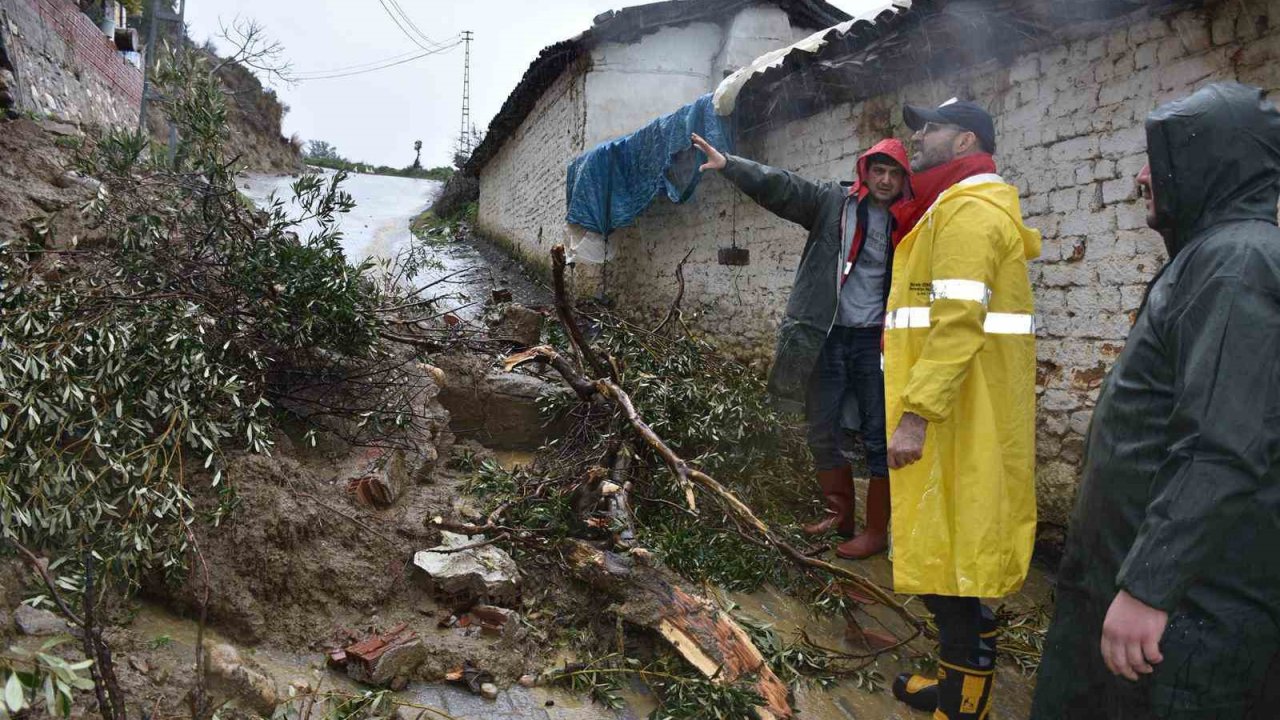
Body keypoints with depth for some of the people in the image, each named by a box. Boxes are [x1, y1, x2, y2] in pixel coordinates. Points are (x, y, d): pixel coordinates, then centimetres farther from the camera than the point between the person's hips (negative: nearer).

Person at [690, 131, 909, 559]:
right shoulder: (832, 202, 4)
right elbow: (778, 187, -7)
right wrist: (728, 164, -20)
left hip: (876, 342, -1)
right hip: (828, 338, 1)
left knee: (879, 439, 1)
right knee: (823, 434, 9)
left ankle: (877, 531, 13)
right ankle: (840, 515, 27)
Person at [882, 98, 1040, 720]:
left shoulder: (968, 208, -13)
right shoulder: (953, 210, 21)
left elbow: (959, 317, -24)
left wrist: (916, 413, -27)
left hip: (956, 420, -11)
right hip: (951, 415, 11)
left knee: (946, 556, -4)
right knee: (941, 550, 17)